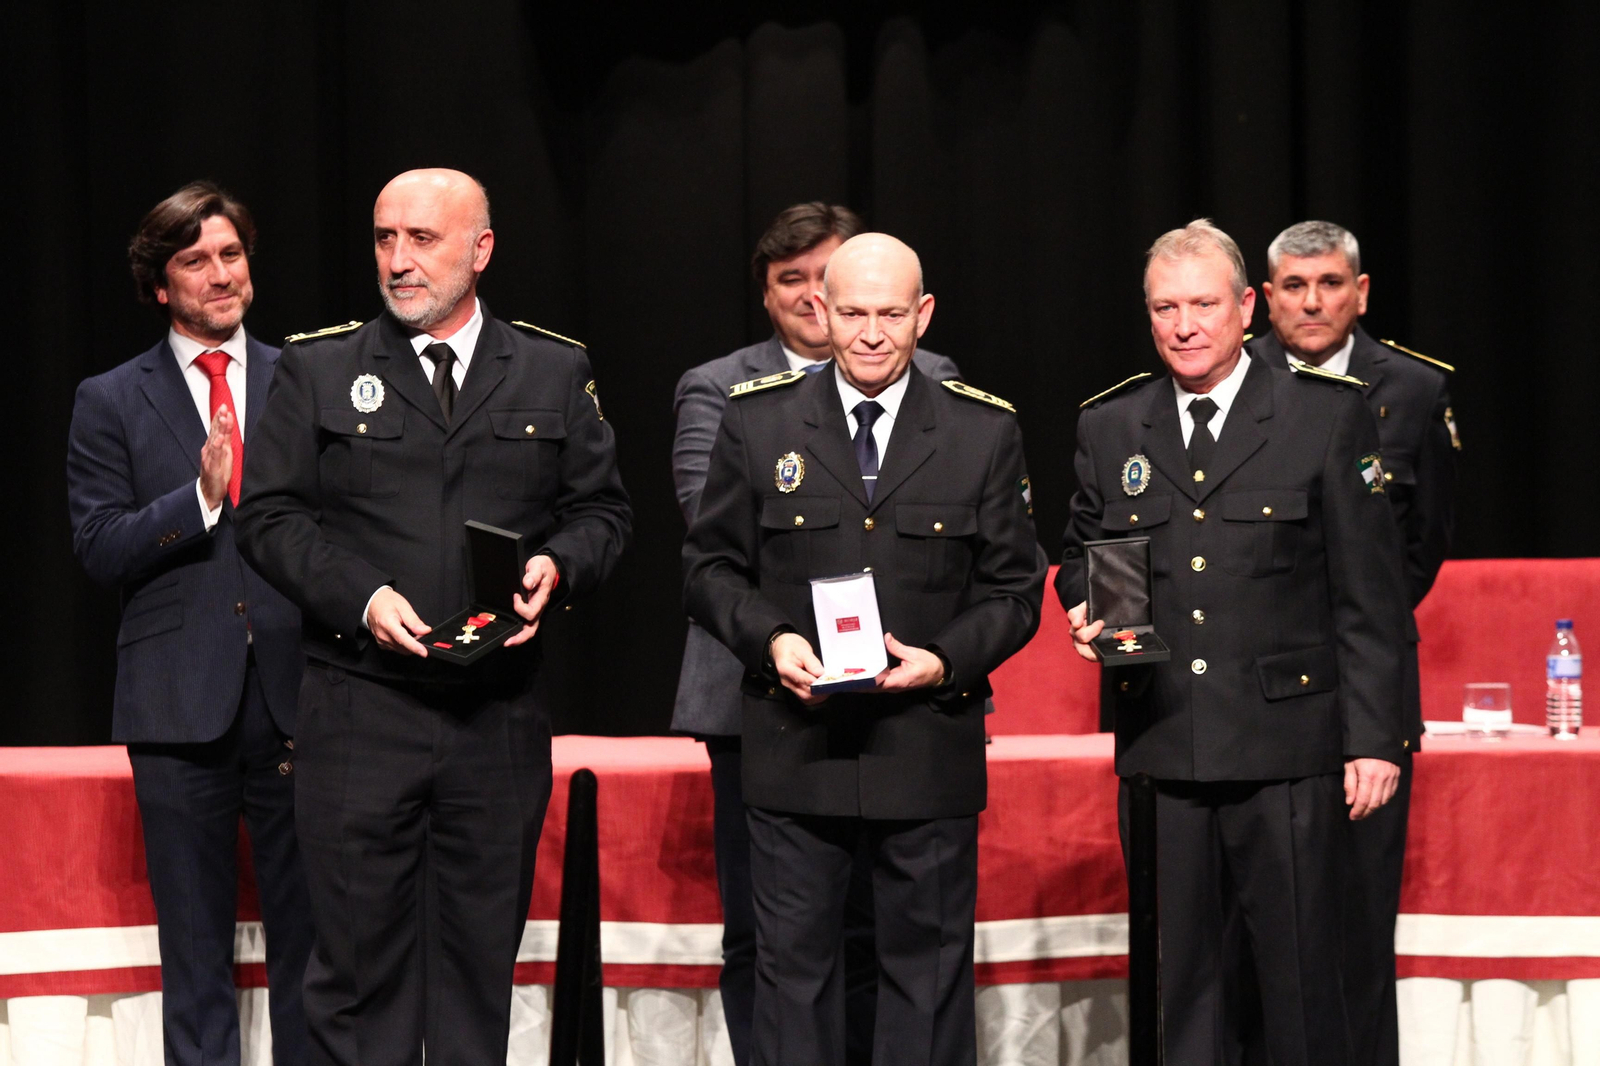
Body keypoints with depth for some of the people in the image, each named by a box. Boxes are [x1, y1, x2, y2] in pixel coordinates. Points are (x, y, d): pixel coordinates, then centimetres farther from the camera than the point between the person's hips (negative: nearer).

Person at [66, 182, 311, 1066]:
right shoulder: (111, 402, 5)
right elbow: (99, 550, -2)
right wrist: (200, 497, -16)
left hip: (293, 693, 1)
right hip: (181, 700, -1)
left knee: (308, 932, 4)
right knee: (195, 947, 5)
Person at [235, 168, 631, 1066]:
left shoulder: (556, 372, 9)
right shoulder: (318, 370, 5)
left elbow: (603, 509, 11)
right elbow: (271, 516, 2)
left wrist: (557, 567, -10)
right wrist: (360, 596, -13)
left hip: (500, 714, 2)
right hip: (361, 712, -1)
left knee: (484, 950, 8)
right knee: (361, 948, 0)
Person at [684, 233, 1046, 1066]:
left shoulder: (985, 432, 3)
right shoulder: (758, 420, 4)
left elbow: (1015, 588, 4)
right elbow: (710, 565, 6)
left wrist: (945, 659, -13)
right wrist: (770, 638, -12)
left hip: (927, 754, 0)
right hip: (793, 751, 0)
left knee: (929, 969, 6)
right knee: (792, 966, 6)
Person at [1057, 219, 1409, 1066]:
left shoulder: (1330, 416, 1)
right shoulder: (1108, 427, 11)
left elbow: (1370, 597, 0)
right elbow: (1078, 557, 23)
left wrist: (1375, 739, -5)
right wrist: (1086, 608, -1)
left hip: (1286, 752, -3)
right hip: (1159, 750, 3)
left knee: (1300, 980, 0)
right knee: (1173, 983, 7)